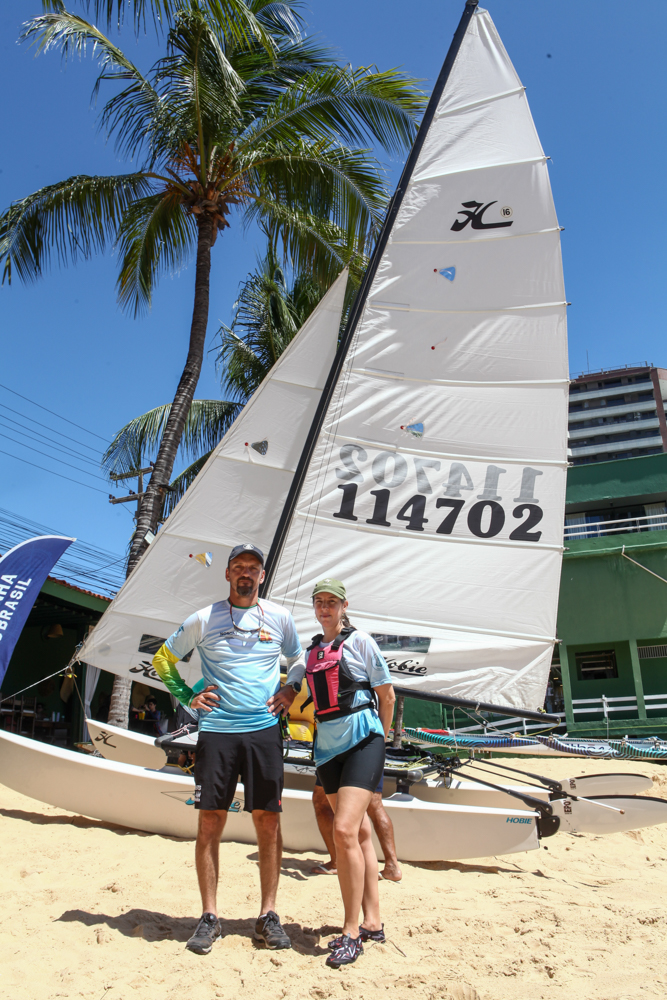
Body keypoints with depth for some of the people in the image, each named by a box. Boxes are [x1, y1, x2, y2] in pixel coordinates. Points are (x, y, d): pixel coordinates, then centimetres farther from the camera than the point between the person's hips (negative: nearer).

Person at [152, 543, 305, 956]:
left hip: (265, 729, 1)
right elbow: (164, 660, 14)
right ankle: (210, 917, 17)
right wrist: (189, 698, 4)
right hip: (217, 731, 0)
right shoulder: (204, 619, 3)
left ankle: (268, 914, 18)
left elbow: (301, 659, 22)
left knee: (268, 820, 4)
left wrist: (290, 690, 5)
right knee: (210, 820, 2)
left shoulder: (280, 617, 7)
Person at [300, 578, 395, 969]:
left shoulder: (359, 640, -5)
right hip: (328, 744, 6)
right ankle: (373, 922, 23)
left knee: (344, 830, -15)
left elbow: (387, 693, -1)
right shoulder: (313, 649, 13)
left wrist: (380, 737, 6)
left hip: (361, 739, -6)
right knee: (360, 832, 13)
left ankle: (351, 932, -3)